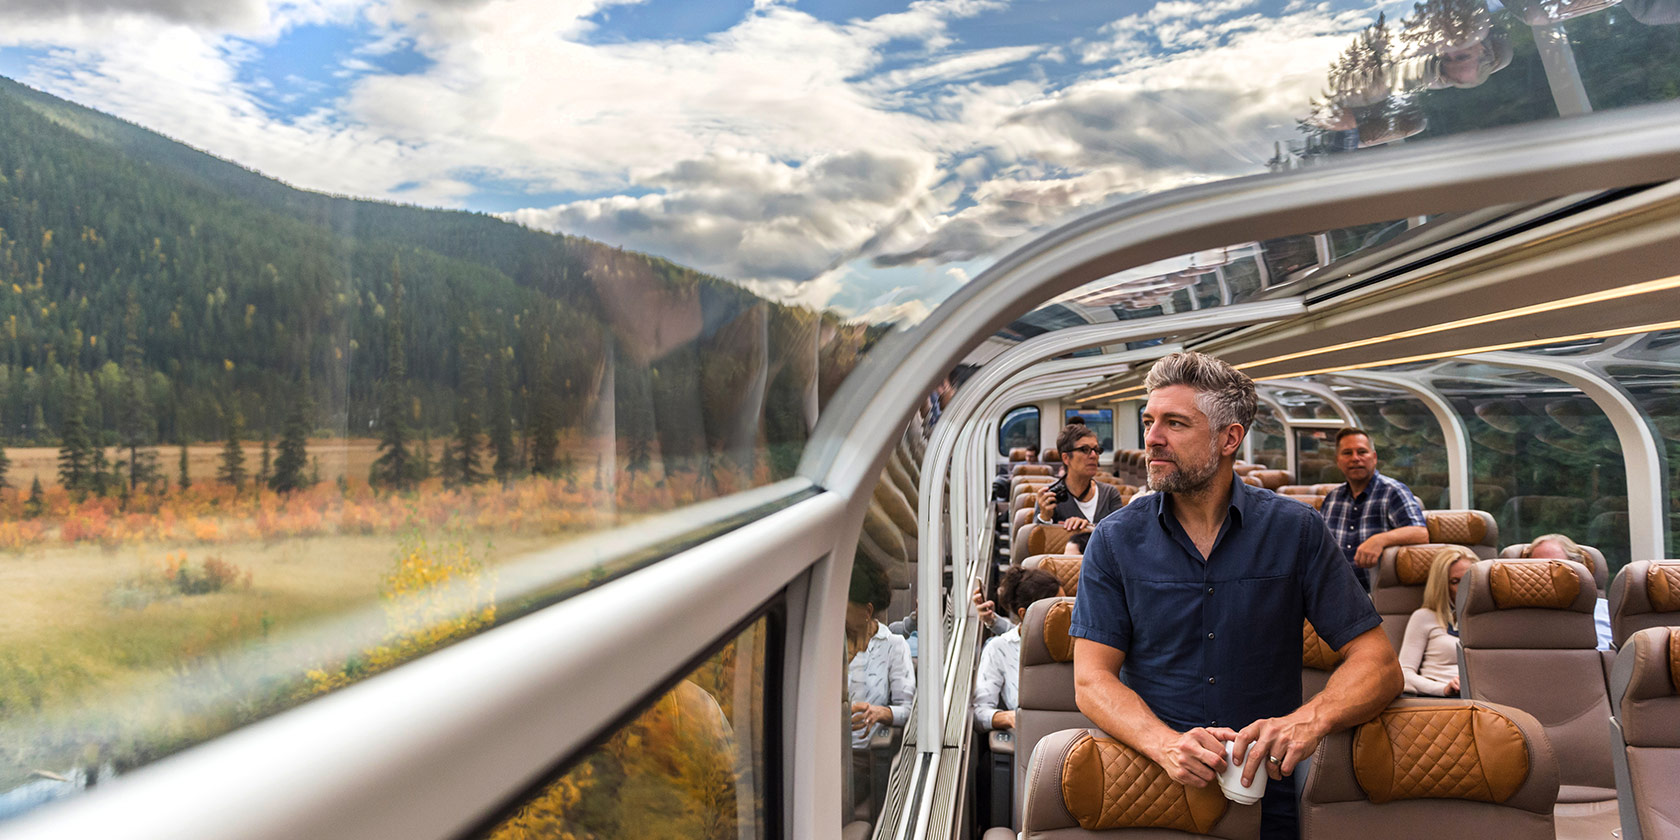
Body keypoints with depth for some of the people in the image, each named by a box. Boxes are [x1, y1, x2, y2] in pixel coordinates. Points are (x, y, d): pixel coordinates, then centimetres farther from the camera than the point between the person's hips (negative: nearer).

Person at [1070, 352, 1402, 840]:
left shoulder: (1295, 530, 5)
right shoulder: (1115, 540, 6)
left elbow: (1378, 664, 3)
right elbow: (1092, 679, -1)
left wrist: (1309, 719, -19)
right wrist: (1165, 744, -20)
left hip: (1266, 797, 1)